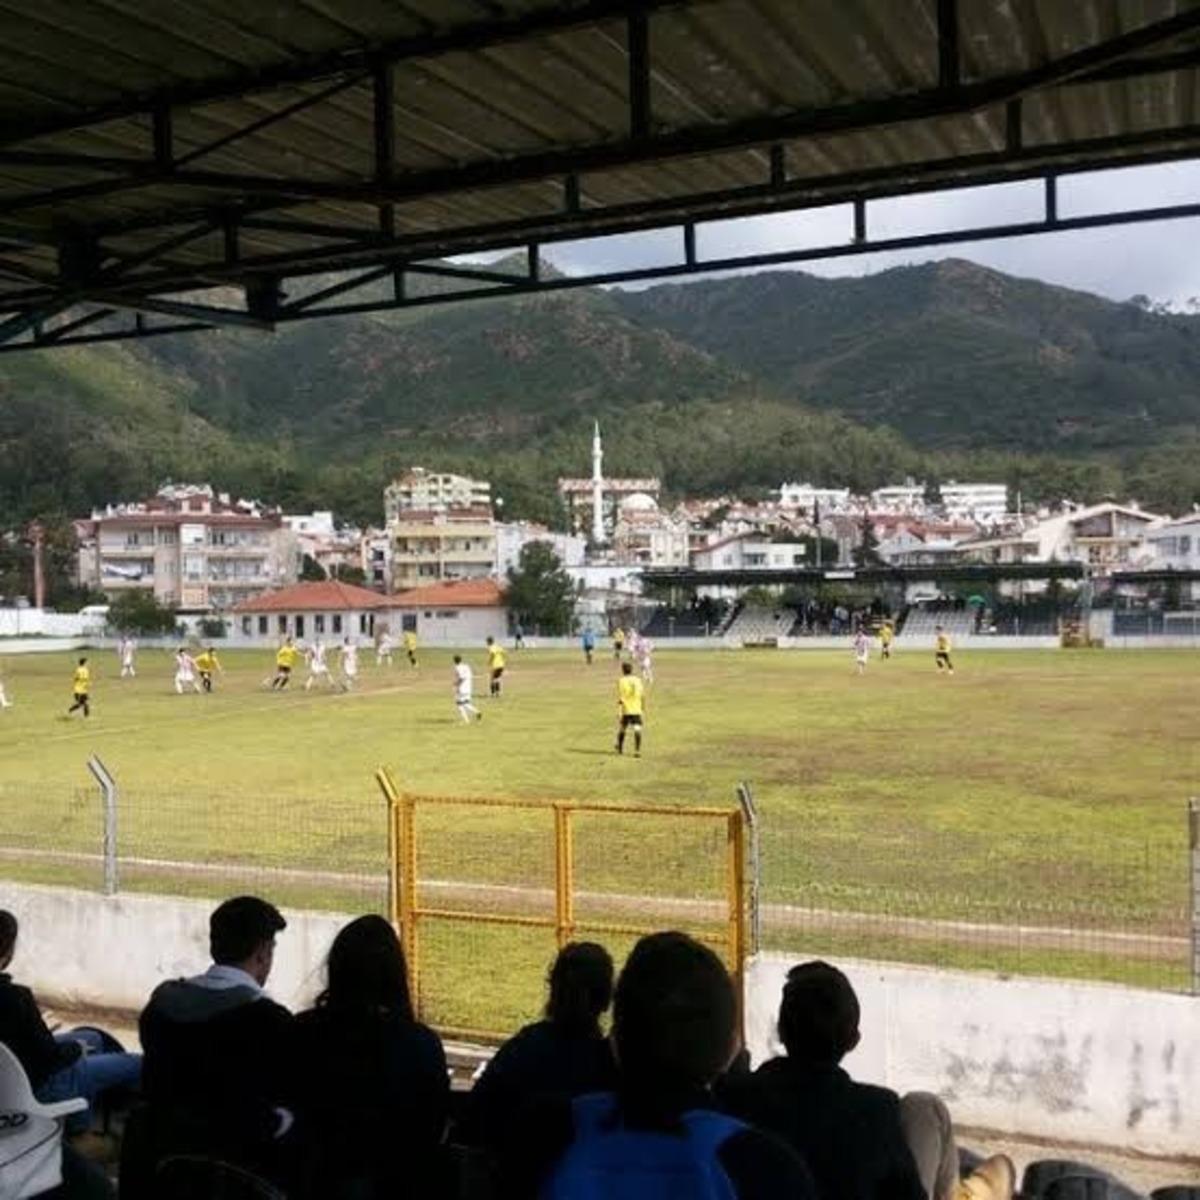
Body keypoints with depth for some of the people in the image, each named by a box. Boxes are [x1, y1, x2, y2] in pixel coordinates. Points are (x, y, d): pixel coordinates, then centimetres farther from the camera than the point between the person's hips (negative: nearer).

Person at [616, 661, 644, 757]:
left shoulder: (621, 681, -6)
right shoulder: (638, 680, 5)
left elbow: (619, 698, -12)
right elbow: (643, 696, 9)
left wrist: (619, 712, -12)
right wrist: (643, 707, 23)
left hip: (625, 710, -1)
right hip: (637, 710, 1)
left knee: (621, 729, 18)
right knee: (637, 729, -5)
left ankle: (620, 748, 33)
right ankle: (637, 751, -17)